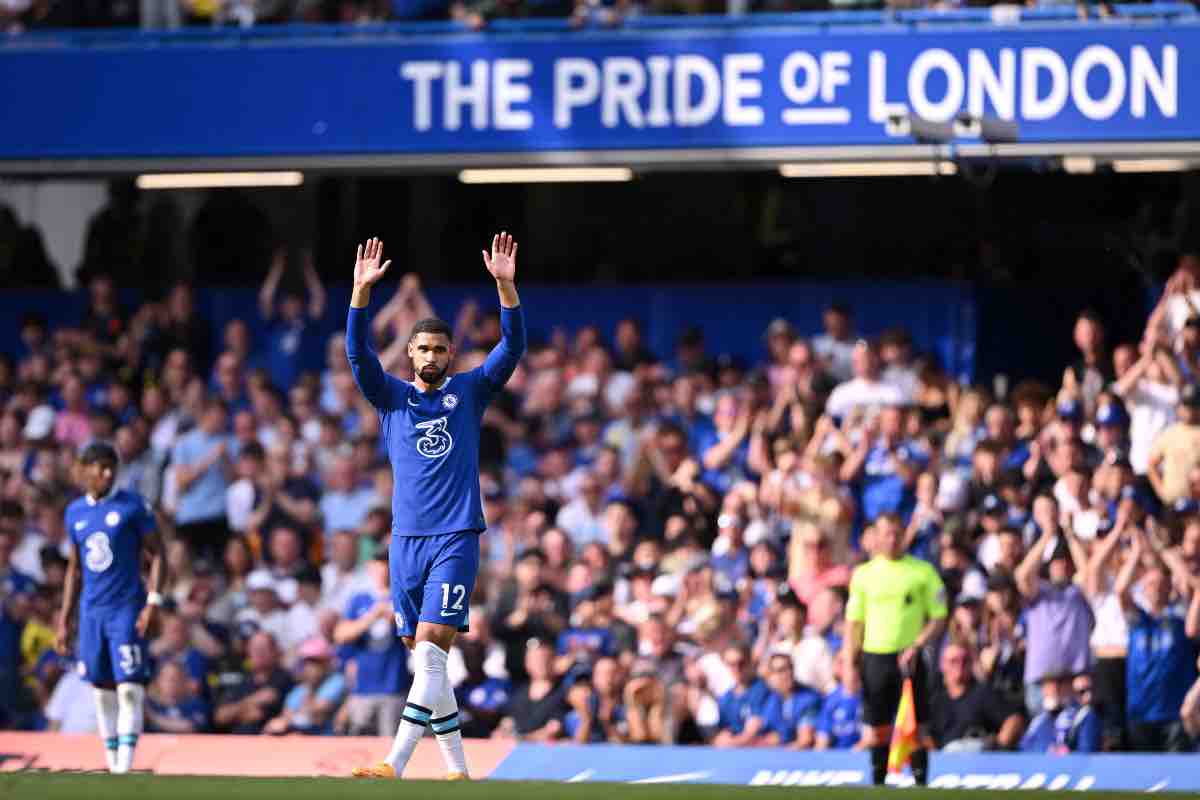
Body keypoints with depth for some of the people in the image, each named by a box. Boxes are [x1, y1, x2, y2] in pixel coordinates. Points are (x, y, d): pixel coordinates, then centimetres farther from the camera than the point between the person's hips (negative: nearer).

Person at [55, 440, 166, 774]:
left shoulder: (133, 505, -3)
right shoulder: (75, 513, 11)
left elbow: (157, 554, -3)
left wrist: (153, 601, -14)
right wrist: (64, 620, 16)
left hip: (127, 609, -5)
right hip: (91, 612, 5)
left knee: (129, 689, -11)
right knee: (102, 691, 5)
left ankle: (125, 764, -14)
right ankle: (112, 764, 11)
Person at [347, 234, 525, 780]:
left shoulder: (469, 392, 7)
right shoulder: (392, 397, 10)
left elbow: (512, 347, -2)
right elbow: (358, 354, -4)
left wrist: (506, 285, -15)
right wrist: (362, 291, -17)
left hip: (456, 538, -3)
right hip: (406, 539, 3)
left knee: (429, 653, -14)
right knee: (425, 663, 4)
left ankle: (395, 766, -22)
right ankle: (457, 768, 12)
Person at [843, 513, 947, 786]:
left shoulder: (923, 571, 1)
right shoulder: (863, 574, 8)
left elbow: (939, 619, 1)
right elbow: (854, 622, 11)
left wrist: (917, 646, -13)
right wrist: (850, 663, 2)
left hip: (908, 659, -2)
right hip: (874, 658, 2)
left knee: (917, 728, -4)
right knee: (877, 730, 4)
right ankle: (878, 787, 13)